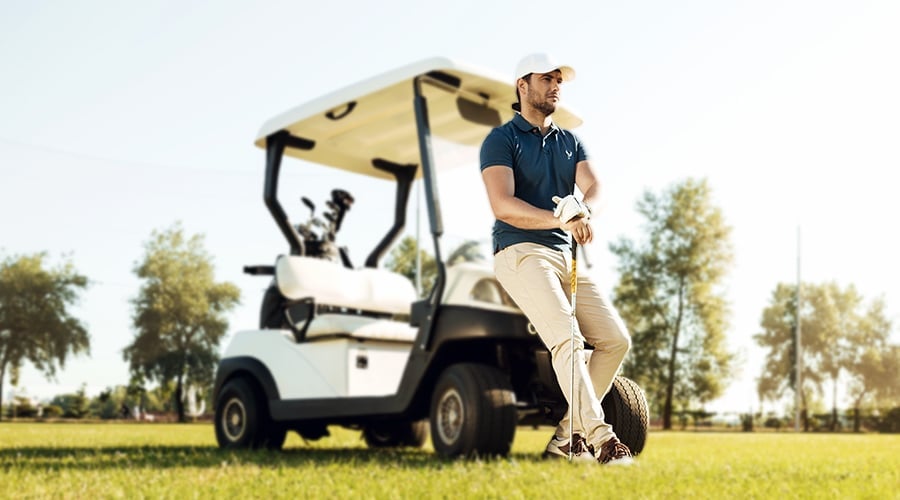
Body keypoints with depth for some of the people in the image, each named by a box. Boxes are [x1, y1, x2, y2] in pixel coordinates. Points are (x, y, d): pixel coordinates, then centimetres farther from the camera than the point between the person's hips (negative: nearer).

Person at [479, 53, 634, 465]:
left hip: (567, 254, 7)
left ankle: (566, 437, 1)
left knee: (616, 340, -3)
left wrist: (583, 212, -23)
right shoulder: (501, 140, 1)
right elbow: (502, 205, -13)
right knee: (567, 339, -25)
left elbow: (594, 187, 2)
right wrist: (559, 219, -26)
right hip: (521, 251, -7)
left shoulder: (571, 143, 20)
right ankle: (598, 438, -25)